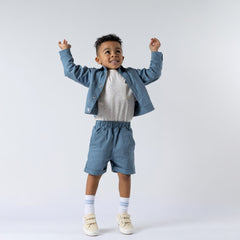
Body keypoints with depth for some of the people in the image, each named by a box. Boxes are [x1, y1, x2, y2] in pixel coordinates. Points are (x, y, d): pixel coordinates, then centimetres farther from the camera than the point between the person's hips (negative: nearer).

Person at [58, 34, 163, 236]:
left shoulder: (132, 76, 12)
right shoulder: (94, 76, 7)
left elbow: (153, 74, 18)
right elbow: (72, 70, 11)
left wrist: (155, 53, 16)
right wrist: (65, 52, 15)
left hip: (124, 130, 2)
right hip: (102, 130, -1)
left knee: (125, 173, 6)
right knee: (94, 172, 3)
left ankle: (123, 214, 23)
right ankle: (89, 215, 19)